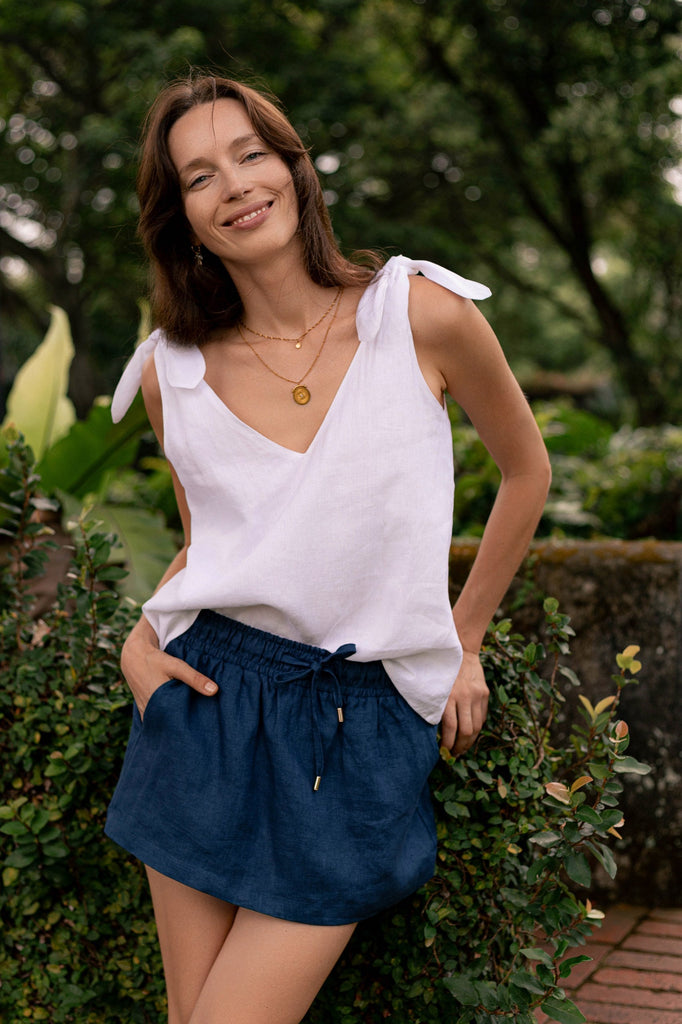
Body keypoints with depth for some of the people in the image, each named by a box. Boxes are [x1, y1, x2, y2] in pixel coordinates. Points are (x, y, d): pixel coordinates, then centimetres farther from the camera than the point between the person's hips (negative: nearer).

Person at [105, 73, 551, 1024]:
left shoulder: (425, 314, -6)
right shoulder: (172, 372, 2)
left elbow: (526, 470, 9)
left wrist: (463, 642, 11)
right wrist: (141, 638, -1)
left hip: (365, 724, -2)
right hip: (210, 704, 3)